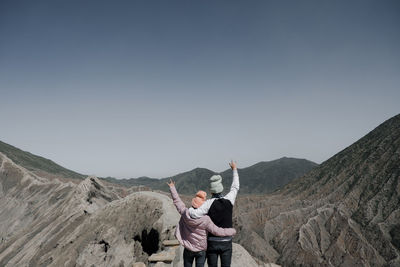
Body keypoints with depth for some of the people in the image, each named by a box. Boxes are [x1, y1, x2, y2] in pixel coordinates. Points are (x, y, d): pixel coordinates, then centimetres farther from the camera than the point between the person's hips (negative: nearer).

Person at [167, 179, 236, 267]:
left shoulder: (185, 214, -18)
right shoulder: (205, 220, -26)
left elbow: (177, 201, -5)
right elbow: (217, 231, -20)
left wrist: (172, 187, 8)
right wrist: (232, 231, -7)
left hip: (188, 249, 3)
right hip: (201, 250, -2)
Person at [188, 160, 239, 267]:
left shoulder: (209, 203, -17)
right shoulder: (229, 200, -9)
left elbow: (195, 215, -31)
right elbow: (235, 188, 10)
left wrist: (190, 209, -6)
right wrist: (234, 169, 20)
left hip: (212, 242, -1)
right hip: (226, 242, 2)